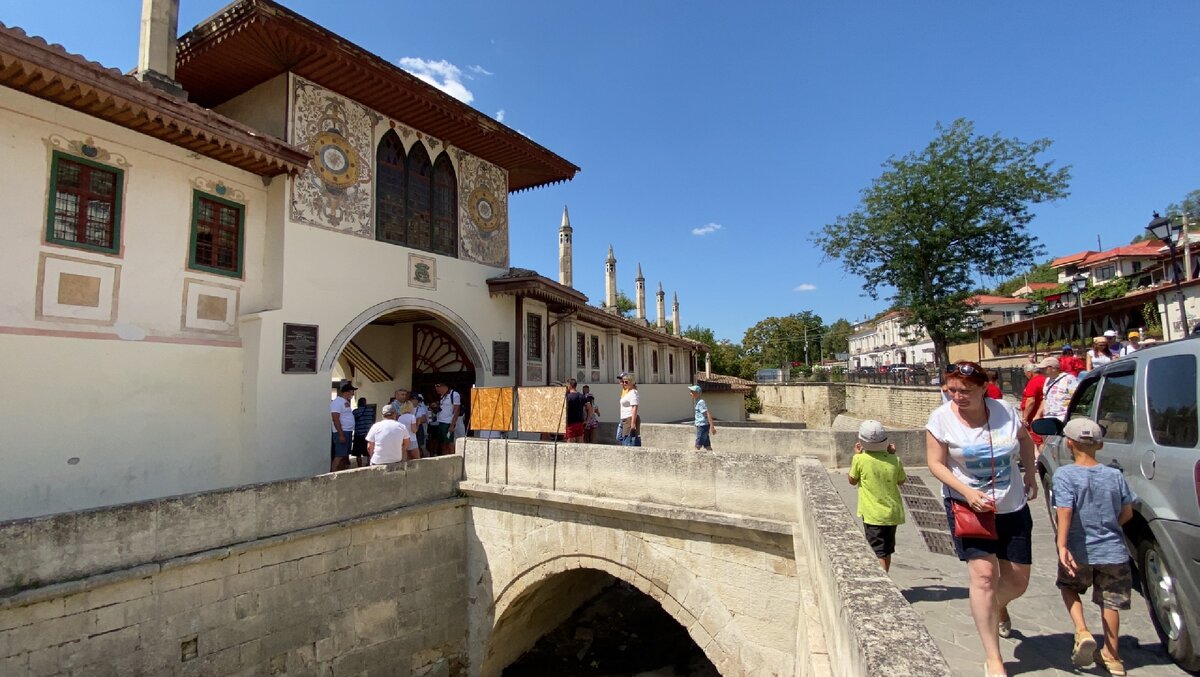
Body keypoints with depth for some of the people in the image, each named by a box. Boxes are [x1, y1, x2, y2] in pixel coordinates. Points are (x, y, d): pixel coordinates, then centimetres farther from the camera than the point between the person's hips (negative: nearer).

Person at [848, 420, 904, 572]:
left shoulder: (860, 459, -15)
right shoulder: (894, 461, -6)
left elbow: (852, 480, 1)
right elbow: (901, 481, 13)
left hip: (873, 515, -5)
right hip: (893, 513, 5)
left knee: (879, 553, 0)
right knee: (887, 550, 21)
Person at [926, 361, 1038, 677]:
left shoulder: (1005, 411, -8)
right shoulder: (941, 417, -15)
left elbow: (1025, 439, 15)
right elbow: (935, 463, -12)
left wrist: (1030, 474, 13)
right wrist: (968, 492, -22)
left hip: (1012, 507, 4)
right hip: (968, 505, -3)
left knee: (1018, 580, 11)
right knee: (983, 574, -13)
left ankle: (998, 608, 49)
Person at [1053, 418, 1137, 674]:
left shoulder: (1064, 475, -16)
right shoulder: (1115, 475, -2)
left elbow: (1065, 511, -26)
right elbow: (1127, 513, 5)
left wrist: (1062, 545, -25)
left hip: (1079, 551, -4)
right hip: (1113, 550, 4)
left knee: (1069, 587, 21)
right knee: (1110, 601, 16)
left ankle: (1082, 632, 3)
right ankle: (1112, 655, 26)